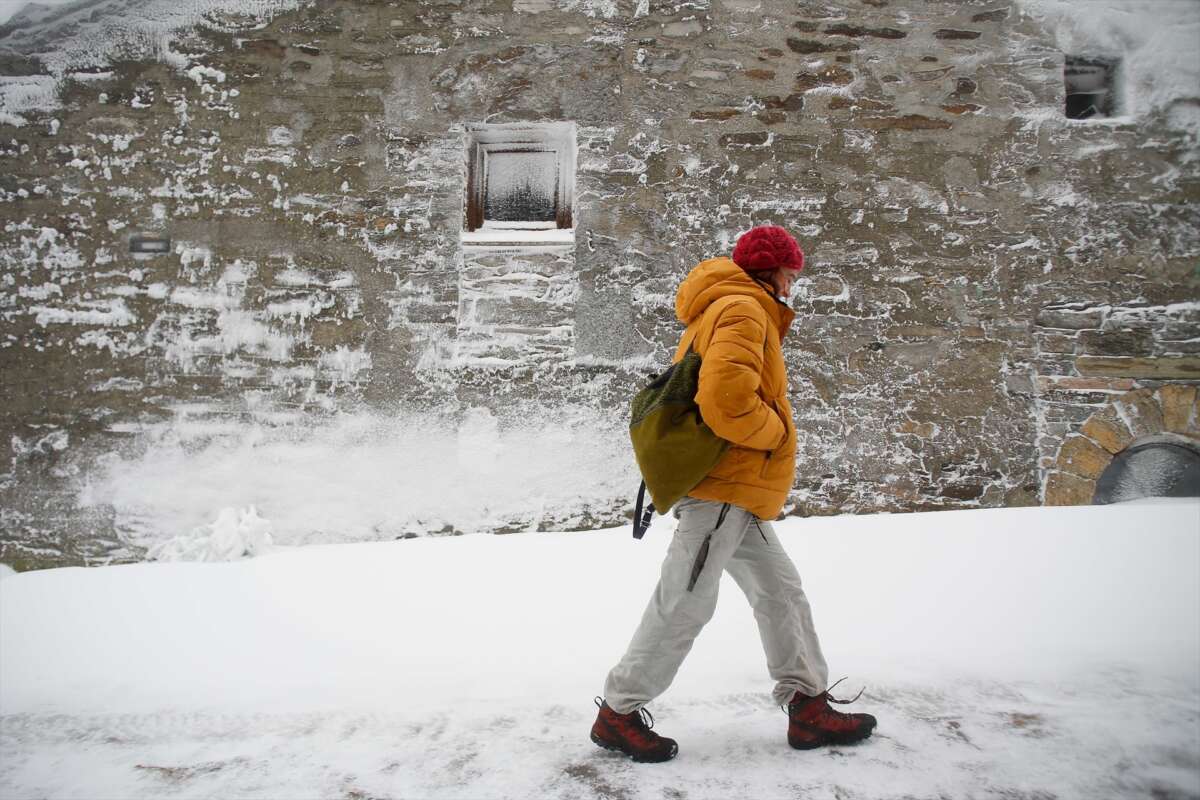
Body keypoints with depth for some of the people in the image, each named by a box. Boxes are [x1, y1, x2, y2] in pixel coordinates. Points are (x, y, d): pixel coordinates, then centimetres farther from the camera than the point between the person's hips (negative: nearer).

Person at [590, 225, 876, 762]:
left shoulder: (720, 311, 22)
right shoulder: (743, 308, -11)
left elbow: (706, 391, 23)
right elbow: (727, 398, -27)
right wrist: (776, 431, -10)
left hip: (735, 491, 11)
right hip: (722, 487, -11)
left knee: (781, 592, 13)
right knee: (684, 605, -5)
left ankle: (808, 707, 20)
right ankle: (618, 713, 6)